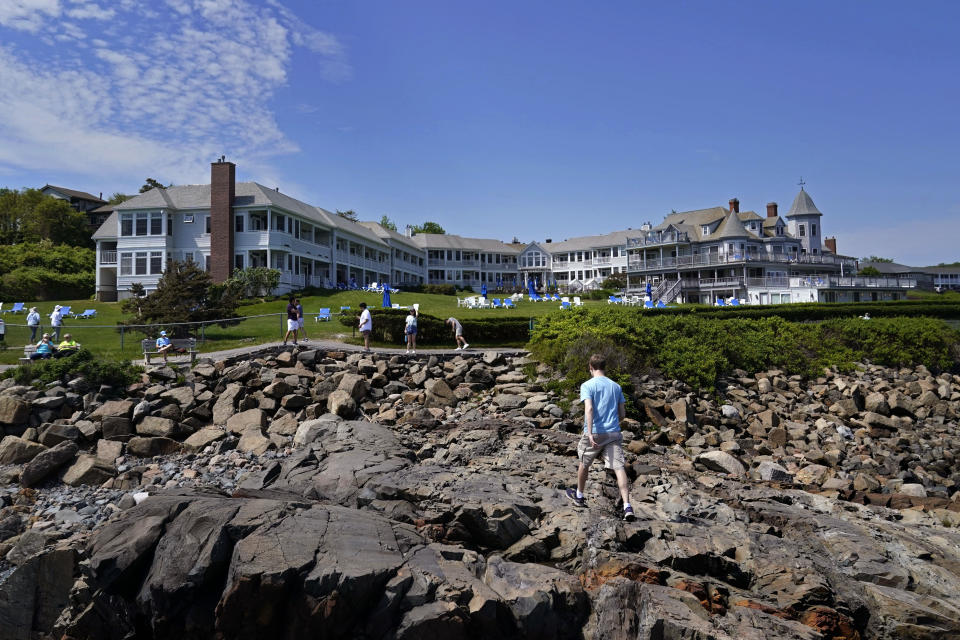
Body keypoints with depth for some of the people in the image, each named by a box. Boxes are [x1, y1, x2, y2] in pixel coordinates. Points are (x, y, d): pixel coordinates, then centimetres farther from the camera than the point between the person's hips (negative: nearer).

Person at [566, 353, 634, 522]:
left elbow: (589, 408, -18)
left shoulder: (587, 385, -3)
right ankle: (627, 506, -15)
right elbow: (623, 414, 14)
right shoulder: (616, 386, 12)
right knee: (619, 468, -3)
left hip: (594, 434, -3)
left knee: (584, 464, 18)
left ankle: (579, 496, 37)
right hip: (614, 433, 3)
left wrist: (590, 433, -24)